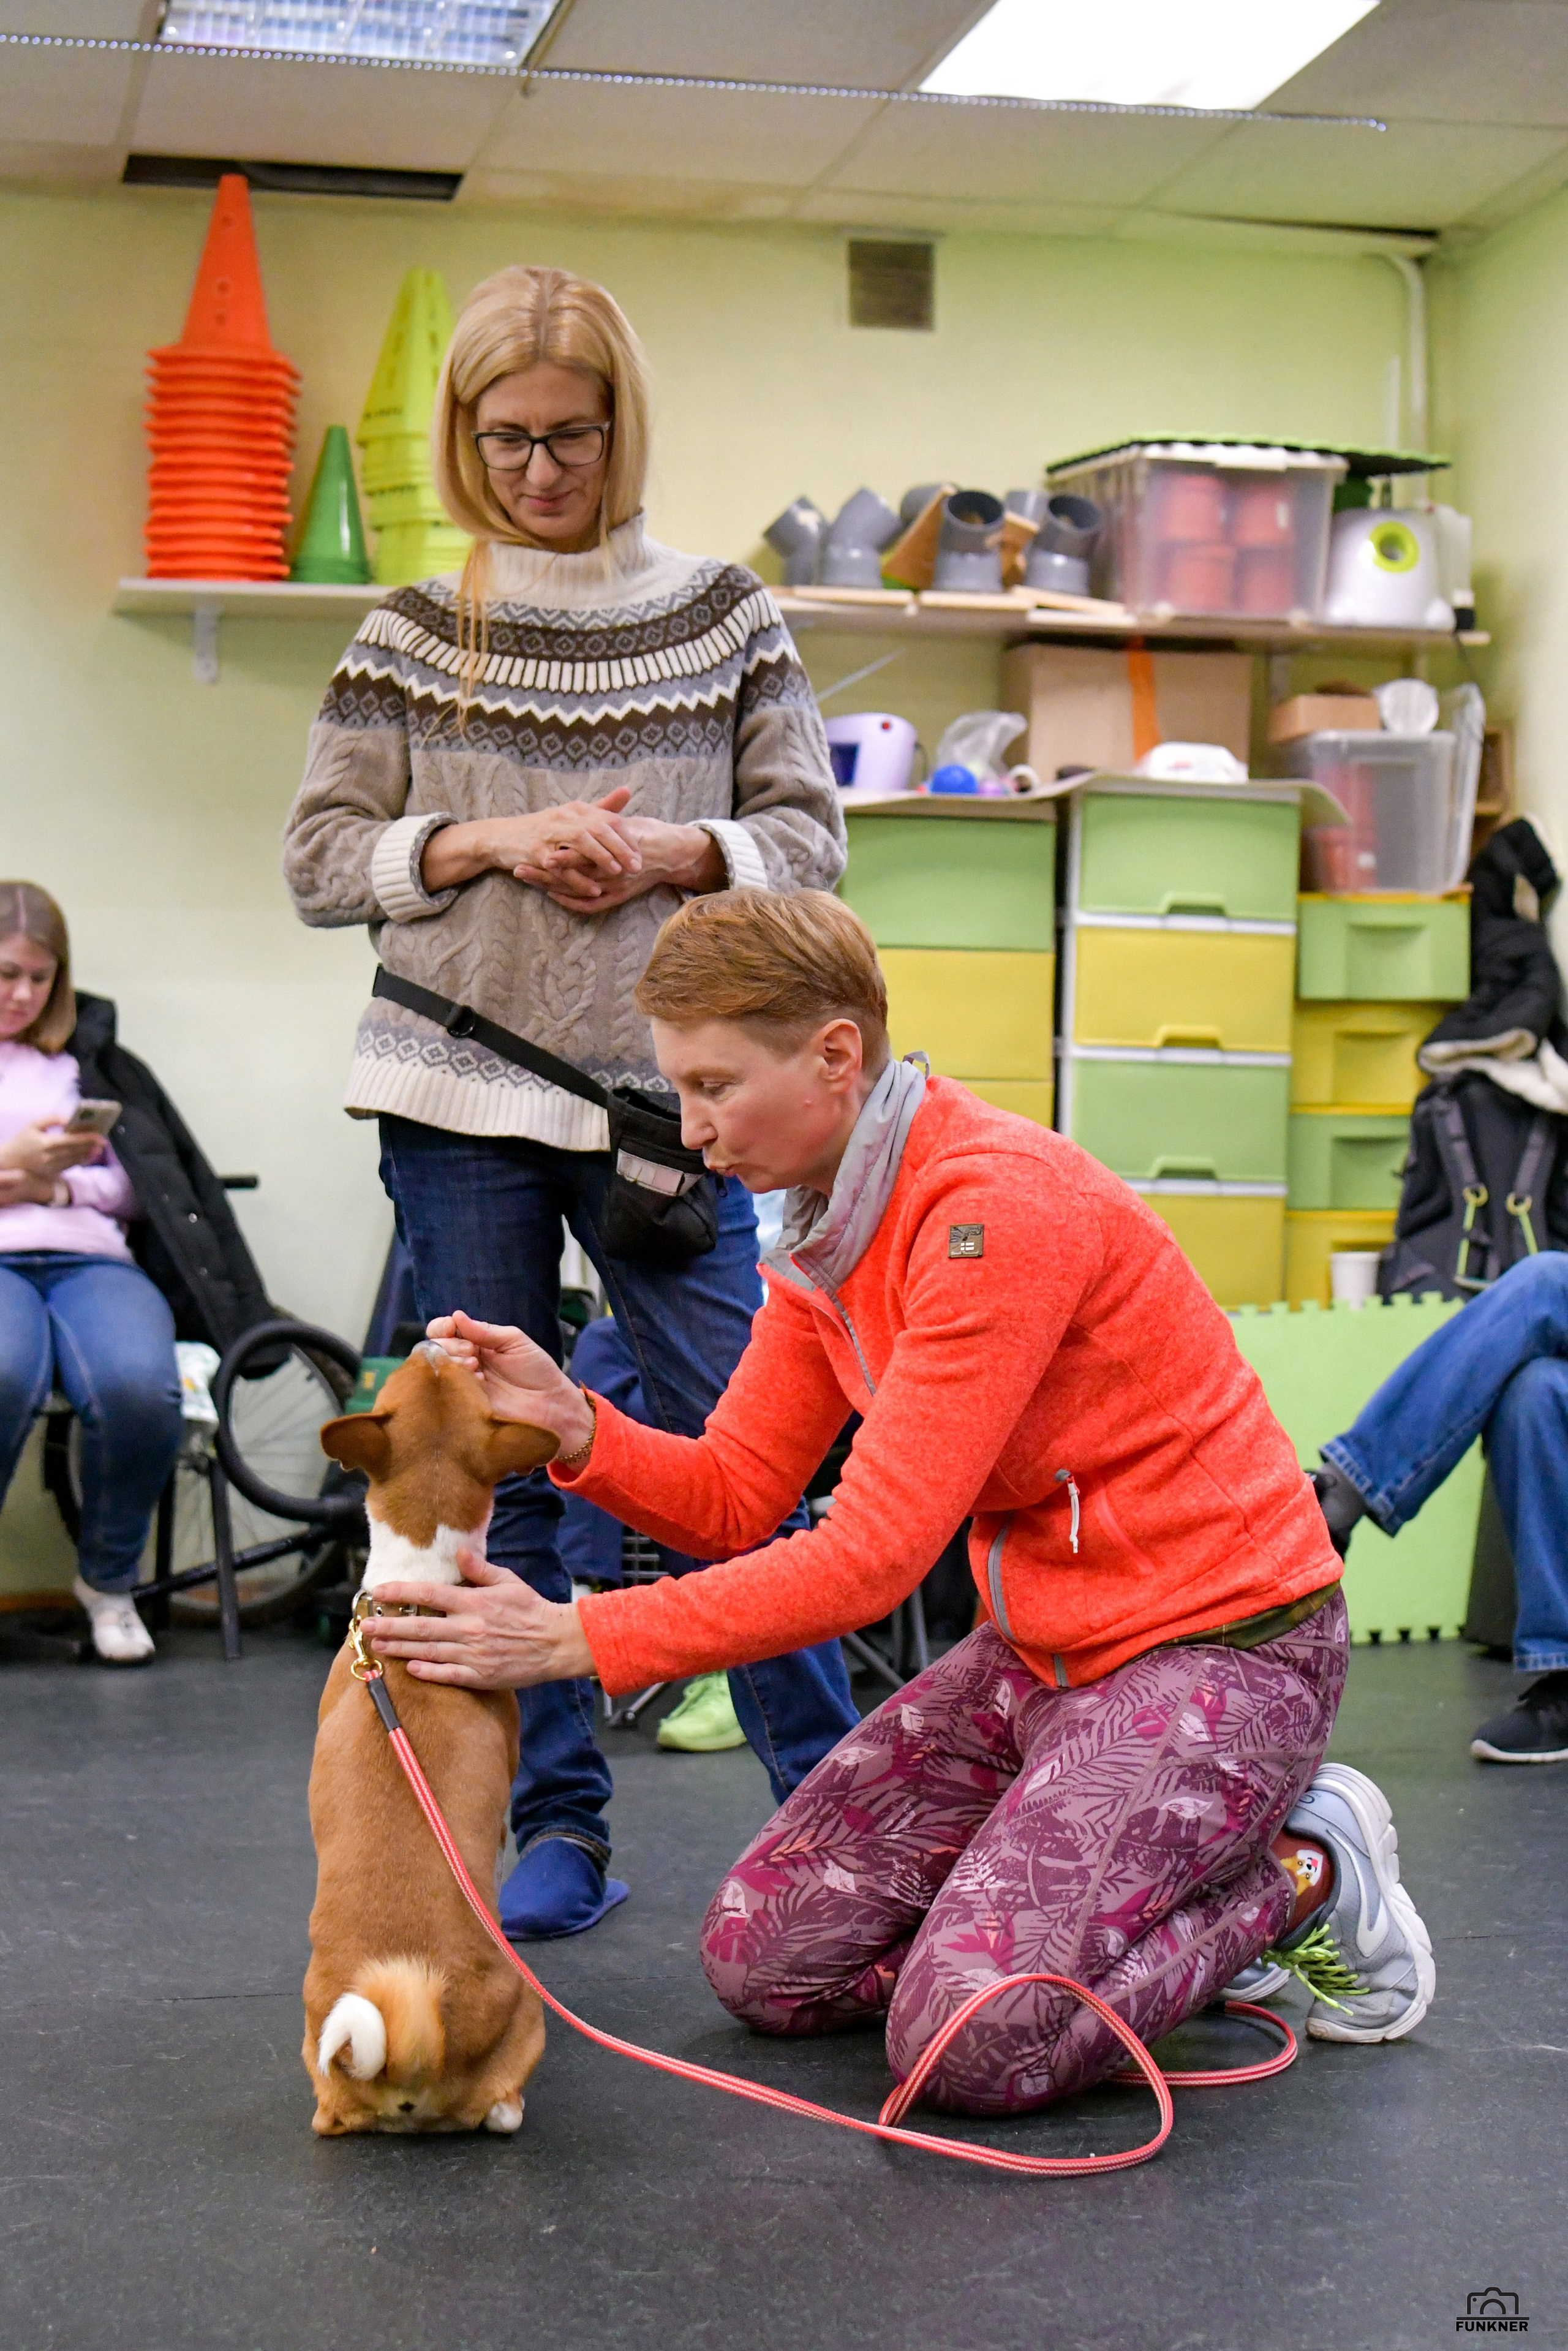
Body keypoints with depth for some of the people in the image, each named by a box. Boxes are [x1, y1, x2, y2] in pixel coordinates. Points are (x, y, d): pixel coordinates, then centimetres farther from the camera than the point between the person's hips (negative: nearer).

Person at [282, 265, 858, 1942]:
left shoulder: (723, 615, 7)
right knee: (498, 1470, 4)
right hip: (461, 1103, 1)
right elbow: (320, 858, 5)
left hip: (661, 1088, -1)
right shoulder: (415, 634, 7)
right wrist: (488, 841, -9)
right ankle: (555, 1819, 13)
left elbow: (810, 838, 8)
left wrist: (675, 852, -11)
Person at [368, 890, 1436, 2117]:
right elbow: (732, 1497, 4)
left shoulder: (998, 1206, -25)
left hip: (1213, 1645, -9)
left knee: (972, 2039, -22)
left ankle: (1306, 1873, 1)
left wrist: (576, 1638, -26)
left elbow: (872, 1555, -27)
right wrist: (574, 1421, -16)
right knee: (760, 1958, 1)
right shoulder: (827, 1227, 5)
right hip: (1036, 1649, 9)